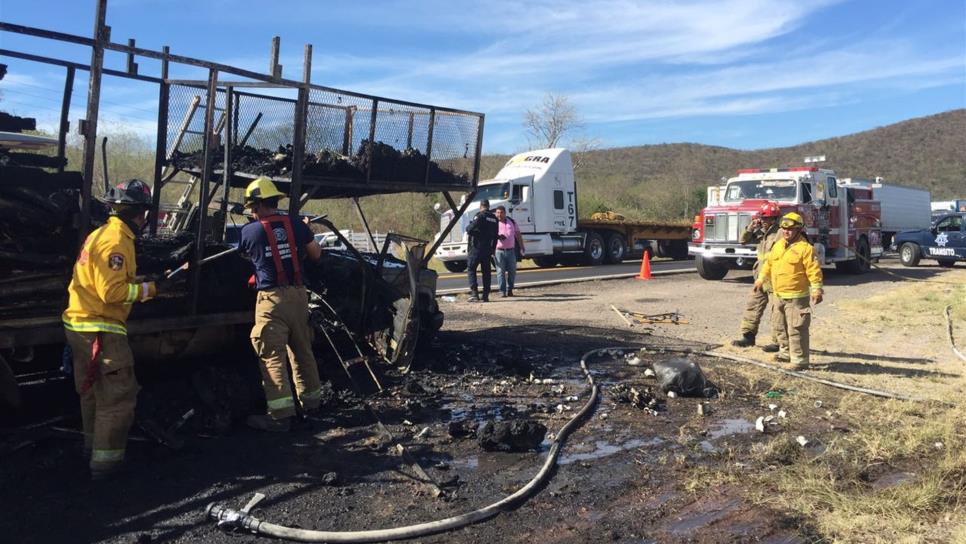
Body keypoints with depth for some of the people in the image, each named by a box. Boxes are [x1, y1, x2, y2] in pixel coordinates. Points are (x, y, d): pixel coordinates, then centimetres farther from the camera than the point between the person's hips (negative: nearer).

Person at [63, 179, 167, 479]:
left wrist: (146, 280, 12)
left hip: (80, 326, 11)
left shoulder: (100, 234, 12)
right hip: (100, 329, -11)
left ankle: (94, 444, 38)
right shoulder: (117, 241, -19)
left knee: (93, 391, 23)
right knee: (119, 395, -4)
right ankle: (105, 460, 1)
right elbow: (113, 292, -24)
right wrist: (151, 288, -18)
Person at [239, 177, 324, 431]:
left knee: (273, 355, -2)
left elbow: (243, 256, 19)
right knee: (302, 350, 16)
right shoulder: (297, 225, 4)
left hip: (271, 298, -4)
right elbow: (316, 255, 15)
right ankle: (311, 400, 28)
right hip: (297, 294, 4)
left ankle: (281, 414, -5)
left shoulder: (249, 232, -1)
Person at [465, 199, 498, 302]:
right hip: (488, 249, 7)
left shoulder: (480, 216, -10)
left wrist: (468, 227, 7)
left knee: (471, 269, -2)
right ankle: (486, 295, 10)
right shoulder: (494, 218, 12)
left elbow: (470, 229, -17)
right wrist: (493, 249, 24)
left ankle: (474, 293, -12)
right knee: (486, 271, 10)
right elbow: (496, 235, 17)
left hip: (476, 248, -6)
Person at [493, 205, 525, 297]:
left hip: (511, 250, 3)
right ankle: (502, 291, 0)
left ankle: (510, 290, 21)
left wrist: (522, 247, 13)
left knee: (512, 271, 7)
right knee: (501, 271, -4)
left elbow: (518, 235, 15)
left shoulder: (512, 222, 12)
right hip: (499, 251, -3)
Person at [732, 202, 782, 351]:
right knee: (753, 306, 11)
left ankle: (777, 342, 7)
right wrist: (751, 227, 2)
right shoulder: (761, 232, 10)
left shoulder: (781, 233, -15)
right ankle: (748, 336, 19)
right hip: (761, 278, 9)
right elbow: (743, 240, 18)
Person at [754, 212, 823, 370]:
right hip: (778, 295, 8)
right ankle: (786, 352, 33)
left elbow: (814, 270, -16)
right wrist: (761, 279, 26)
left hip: (796, 297, -8)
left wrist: (816, 289, -21)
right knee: (780, 327, 18)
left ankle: (800, 360, -2)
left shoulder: (805, 248, -12)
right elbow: (769, 263, 22)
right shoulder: (778, 245, 10)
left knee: (796, 329, -7)